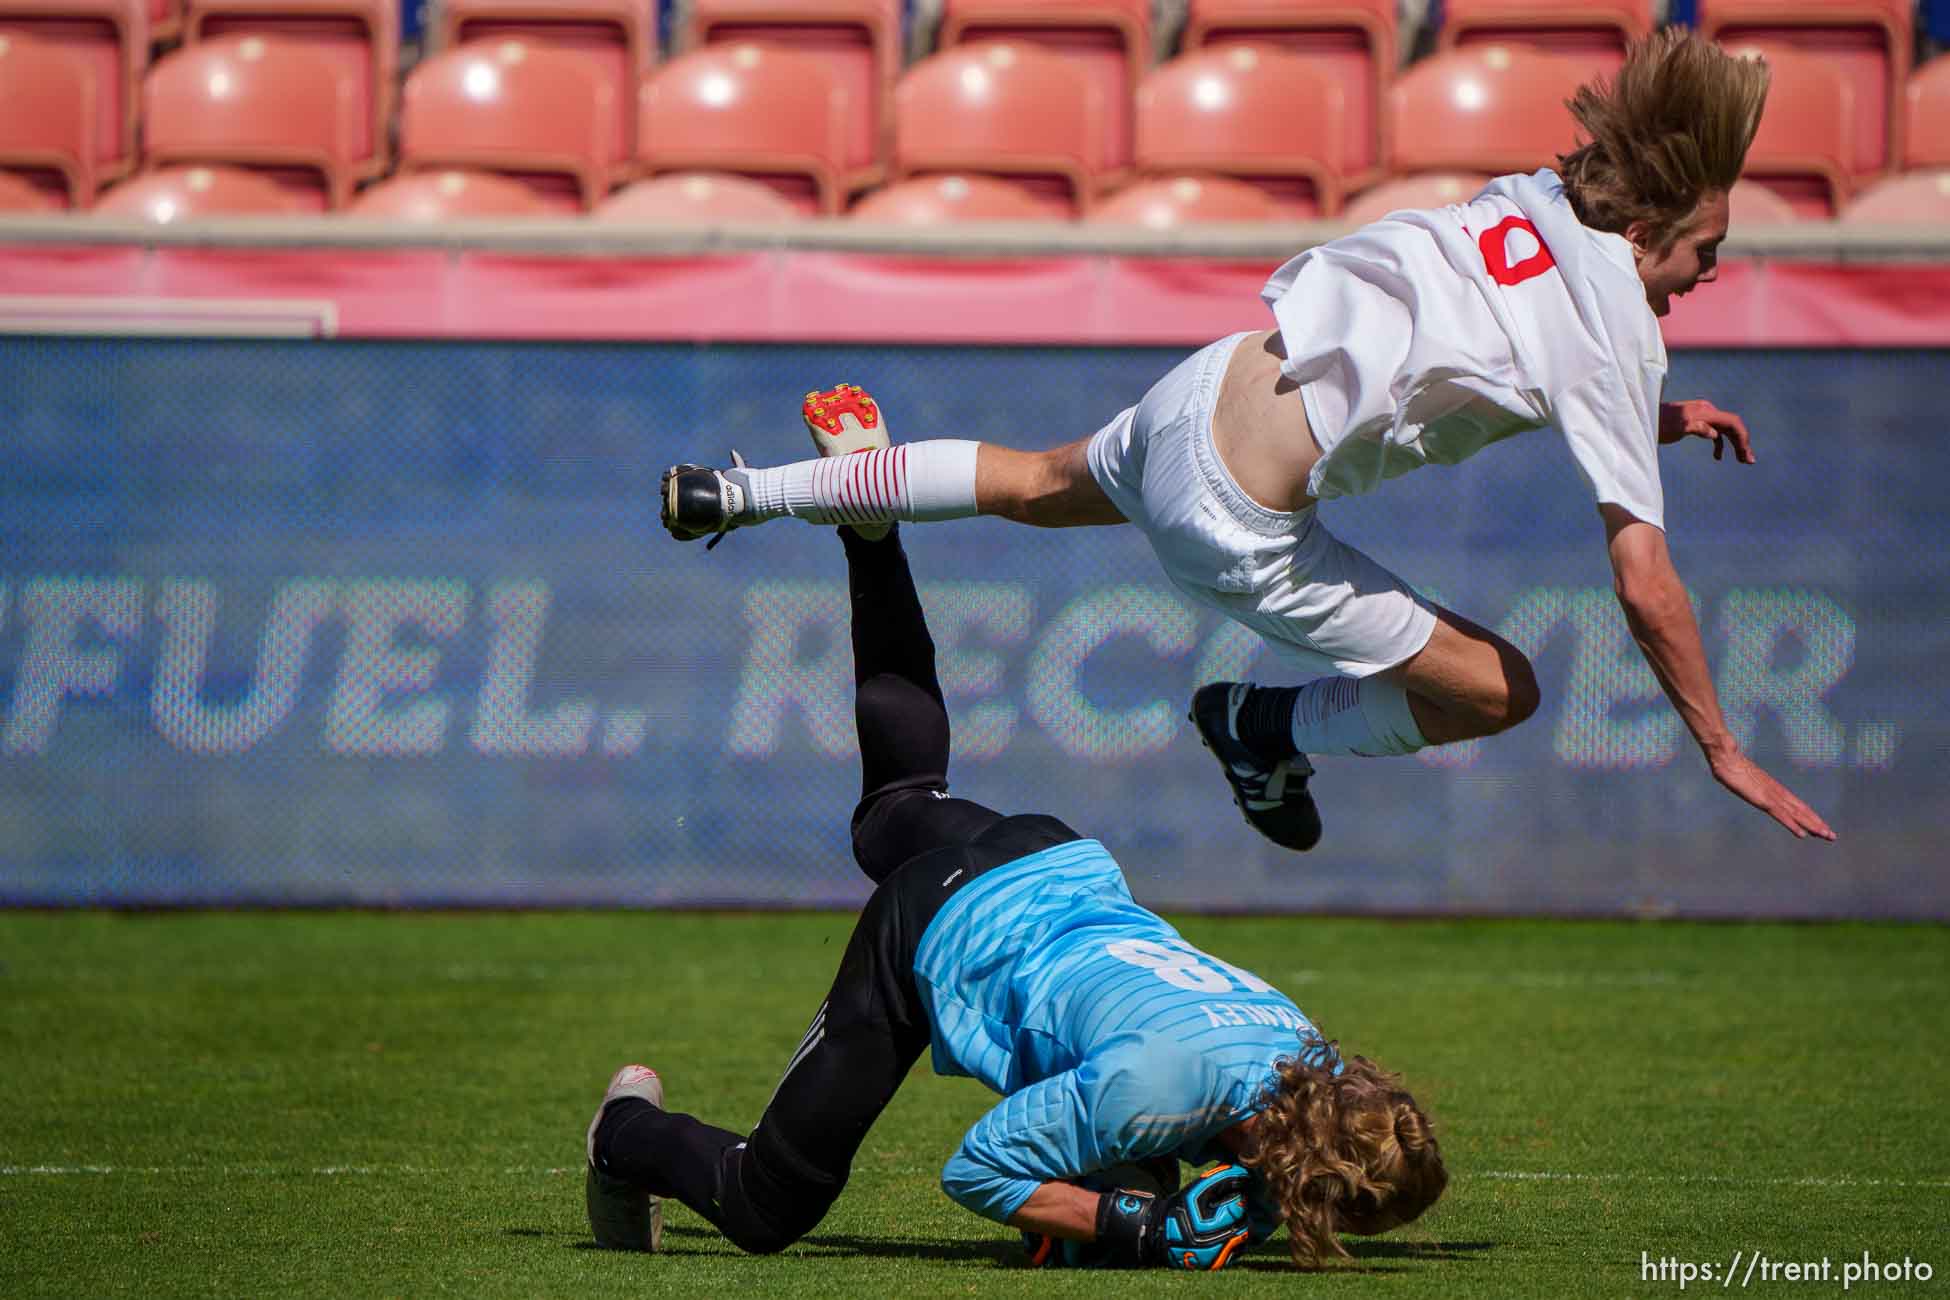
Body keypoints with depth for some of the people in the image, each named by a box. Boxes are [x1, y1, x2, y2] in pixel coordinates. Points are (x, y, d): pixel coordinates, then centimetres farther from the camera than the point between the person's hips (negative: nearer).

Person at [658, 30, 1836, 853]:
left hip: (1194, 397, 7)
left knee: (1040, 481, 37)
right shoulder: (1617, 336, -19)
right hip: (1240, 527, -7)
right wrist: (1721, 749, -8)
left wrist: (1650, 420, 19)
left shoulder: (1536, 199, 1)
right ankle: (1268, 732, 20)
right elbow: (1646, 586, -17)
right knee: (1501, 692, 1)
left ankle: (744, 491, 45)